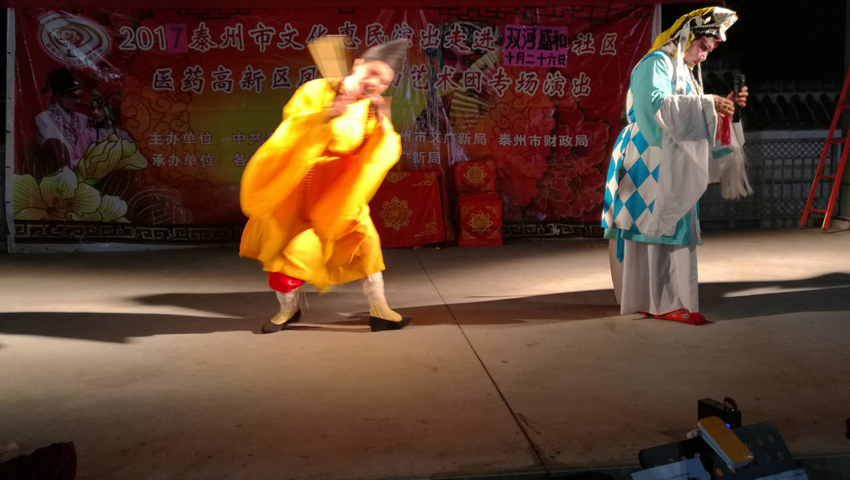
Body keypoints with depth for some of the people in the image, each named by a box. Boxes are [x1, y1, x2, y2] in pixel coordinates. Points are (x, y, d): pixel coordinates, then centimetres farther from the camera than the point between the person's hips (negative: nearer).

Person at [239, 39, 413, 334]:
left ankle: (378, 310, -3)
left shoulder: (374, 112, -2)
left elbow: (386, 155, -13)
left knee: (362, 237, -11)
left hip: (336, 193, 2)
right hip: (293, 185, -2)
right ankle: (288, 308, 25)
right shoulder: (316, 91, -10)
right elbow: (291, 124, -24)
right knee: (288, 246, 2)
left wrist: (383, 125, -29)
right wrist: (327, 114, -39)